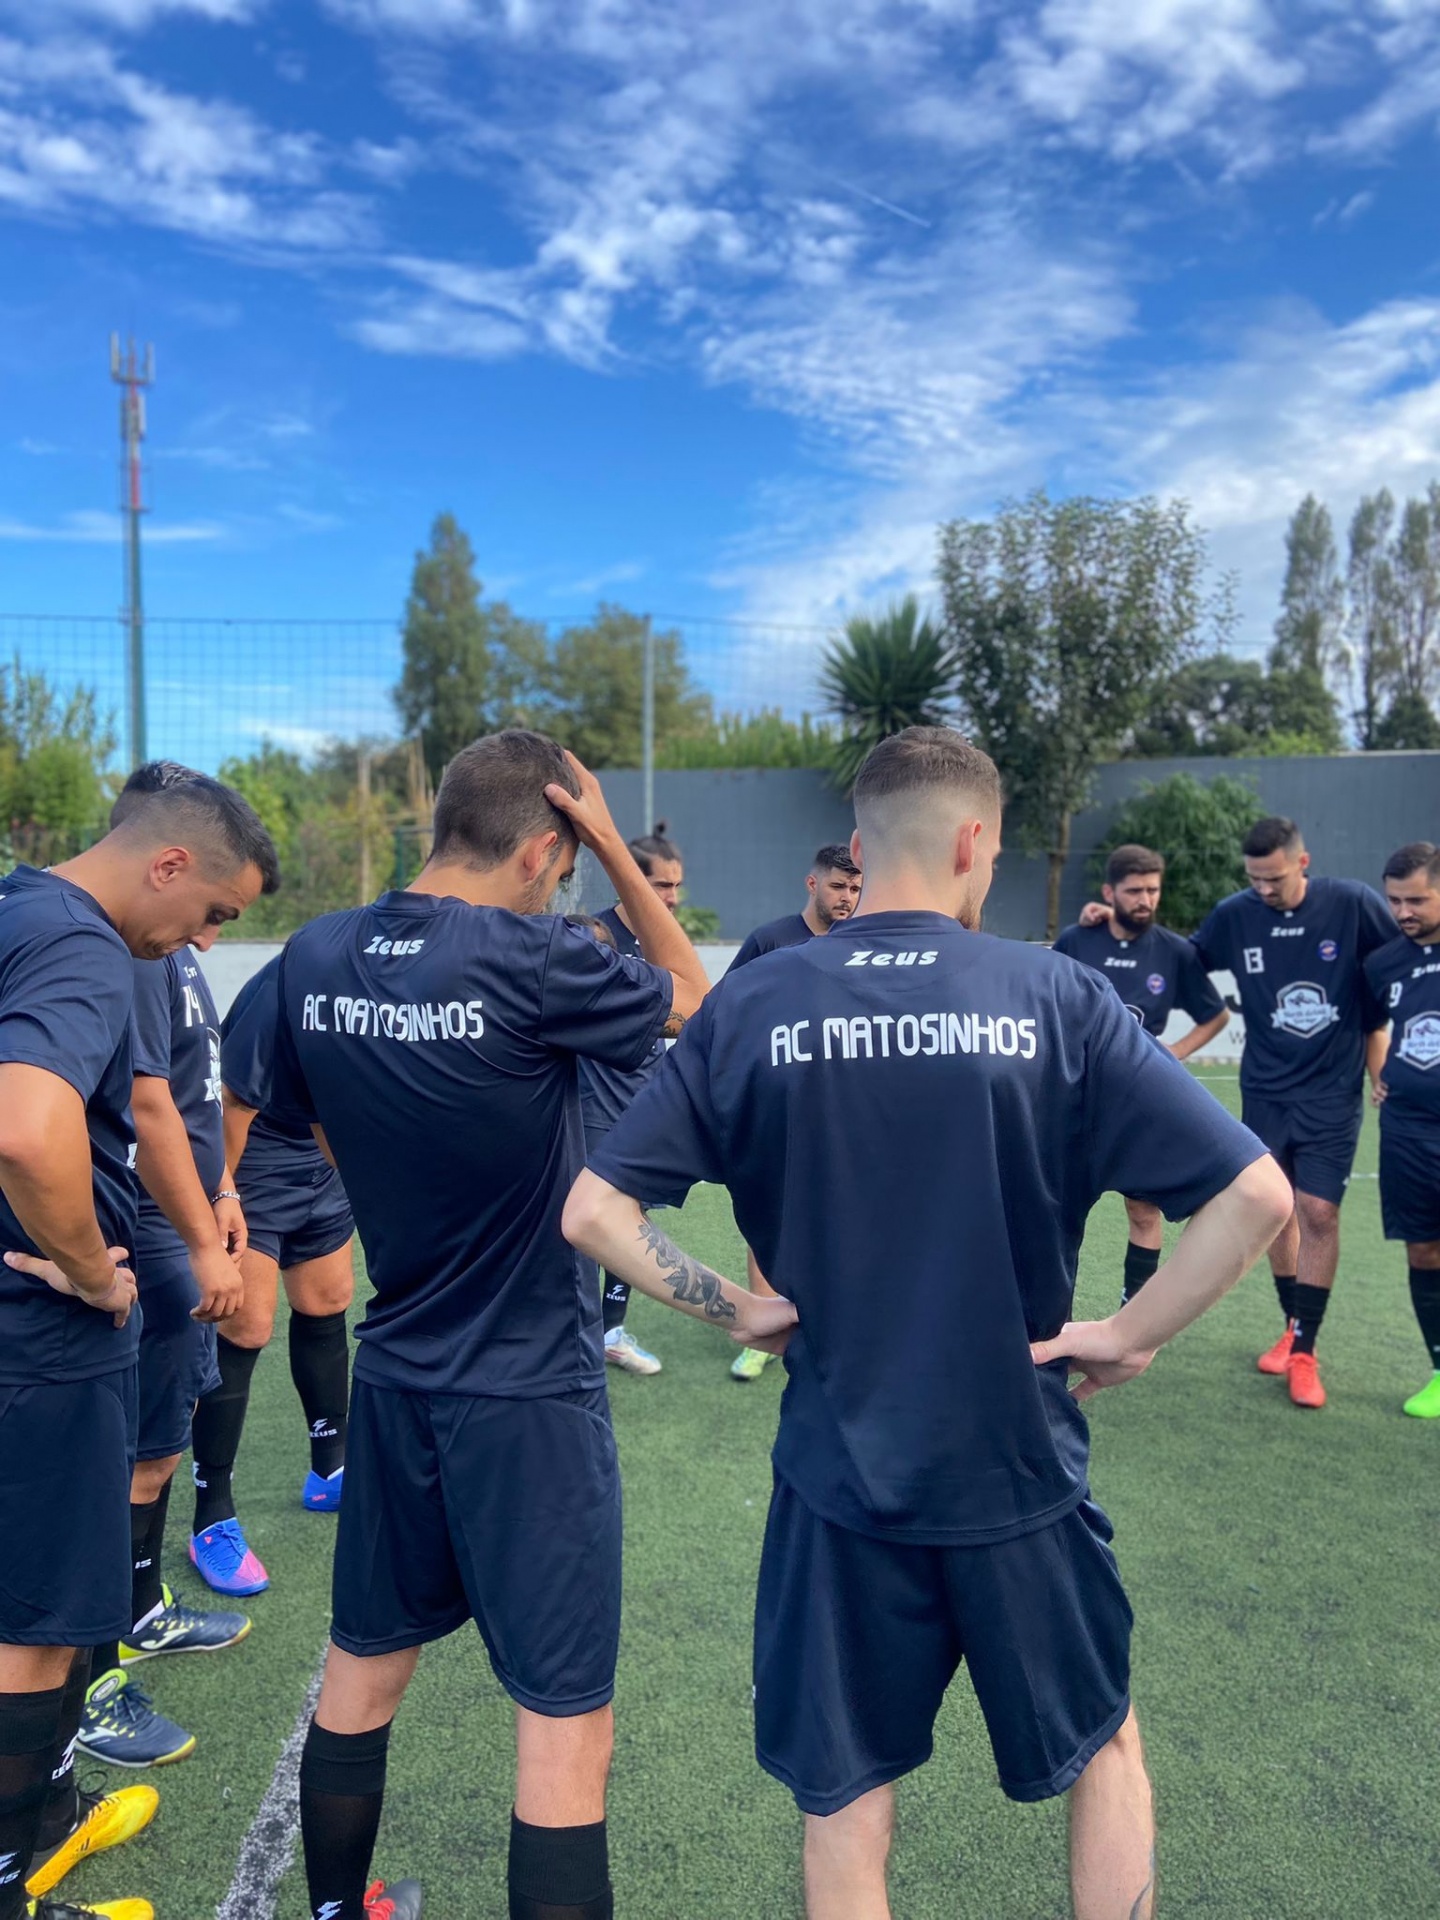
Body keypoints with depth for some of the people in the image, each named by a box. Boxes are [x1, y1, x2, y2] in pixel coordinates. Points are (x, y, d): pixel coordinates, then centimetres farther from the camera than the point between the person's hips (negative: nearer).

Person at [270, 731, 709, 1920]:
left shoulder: (314, 958, -2)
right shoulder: (534, 961, -21)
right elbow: (694, 998, -3)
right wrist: (616, 848, -5)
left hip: (395, 1374, 7)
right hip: (531, 1388, -7)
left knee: (363, 1670, 25)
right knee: (567, 1727, 7)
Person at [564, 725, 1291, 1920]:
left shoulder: (752, 1007, -9)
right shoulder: (1056, 998, -12)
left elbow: (594, 1211, -9)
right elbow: (1257, 1196, -15)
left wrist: (735, 1309, -1)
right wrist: (1132, 1335, -5)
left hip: (840, 1477, 1)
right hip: (1019, 1470, 0)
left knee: (845, 1810, 21)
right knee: (1104, 1746, 27)